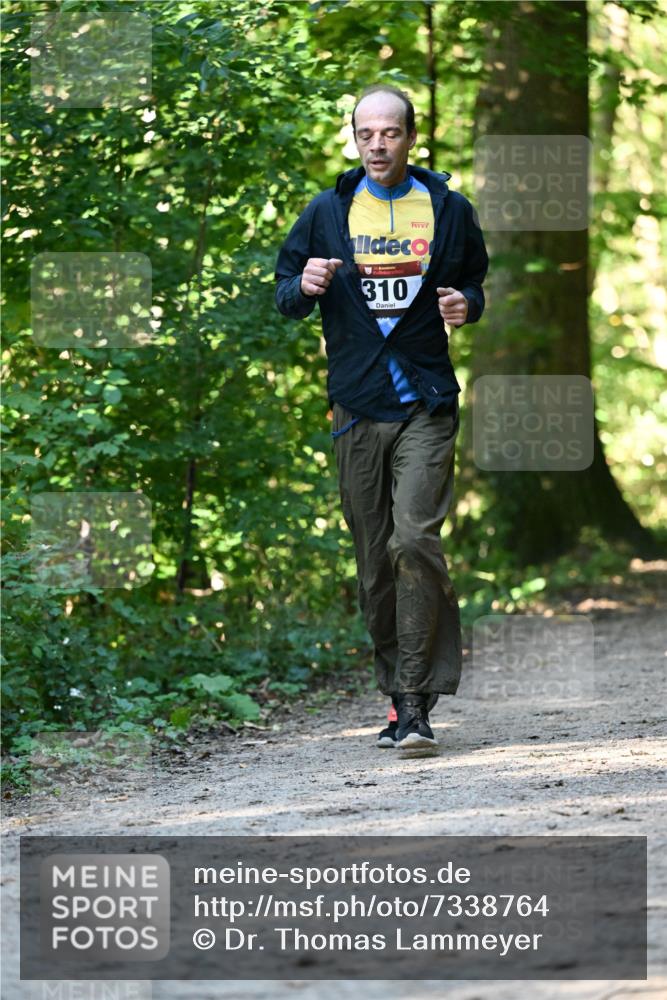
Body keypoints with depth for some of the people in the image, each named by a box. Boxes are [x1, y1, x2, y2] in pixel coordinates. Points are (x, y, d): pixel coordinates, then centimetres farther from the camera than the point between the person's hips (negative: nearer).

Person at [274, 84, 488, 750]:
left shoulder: (448, 209, 7)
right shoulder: (328, 212, 8)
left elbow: (474, 281, 20)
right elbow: (284, 291, 13)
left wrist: (466, 303, -4)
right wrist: (304, 286, -10)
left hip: (426, 403, -2)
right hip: (356, 406, 2)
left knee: (414, 541, -16)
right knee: (374, 560, 5)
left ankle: (416, 702, -15)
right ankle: (399, 695, 15)